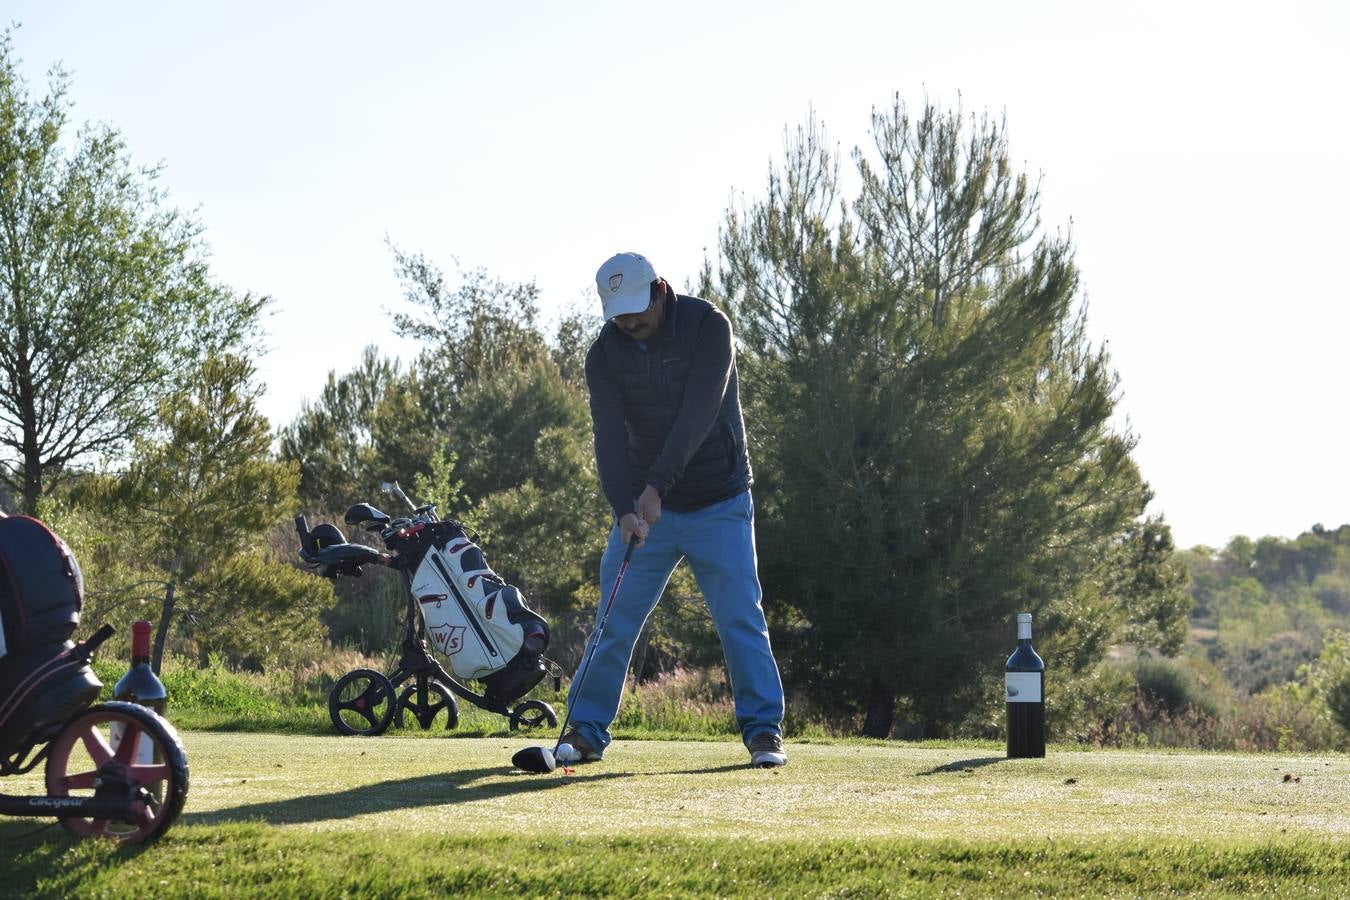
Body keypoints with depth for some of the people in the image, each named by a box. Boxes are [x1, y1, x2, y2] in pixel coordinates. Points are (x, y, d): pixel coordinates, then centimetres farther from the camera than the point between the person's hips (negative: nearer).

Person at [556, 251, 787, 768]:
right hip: (644, 504, 3)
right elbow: (609, 435, -14)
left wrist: (656, 485, -31)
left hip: (719, 502, -2)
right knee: (616, 619, 0)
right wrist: (624, 508, -29)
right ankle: (587, 729, 9)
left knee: (741, 618, -7)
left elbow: (698, 415, -23)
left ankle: (763, 730, 0)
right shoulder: (605, 353, -5)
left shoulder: (708, 327, -14)